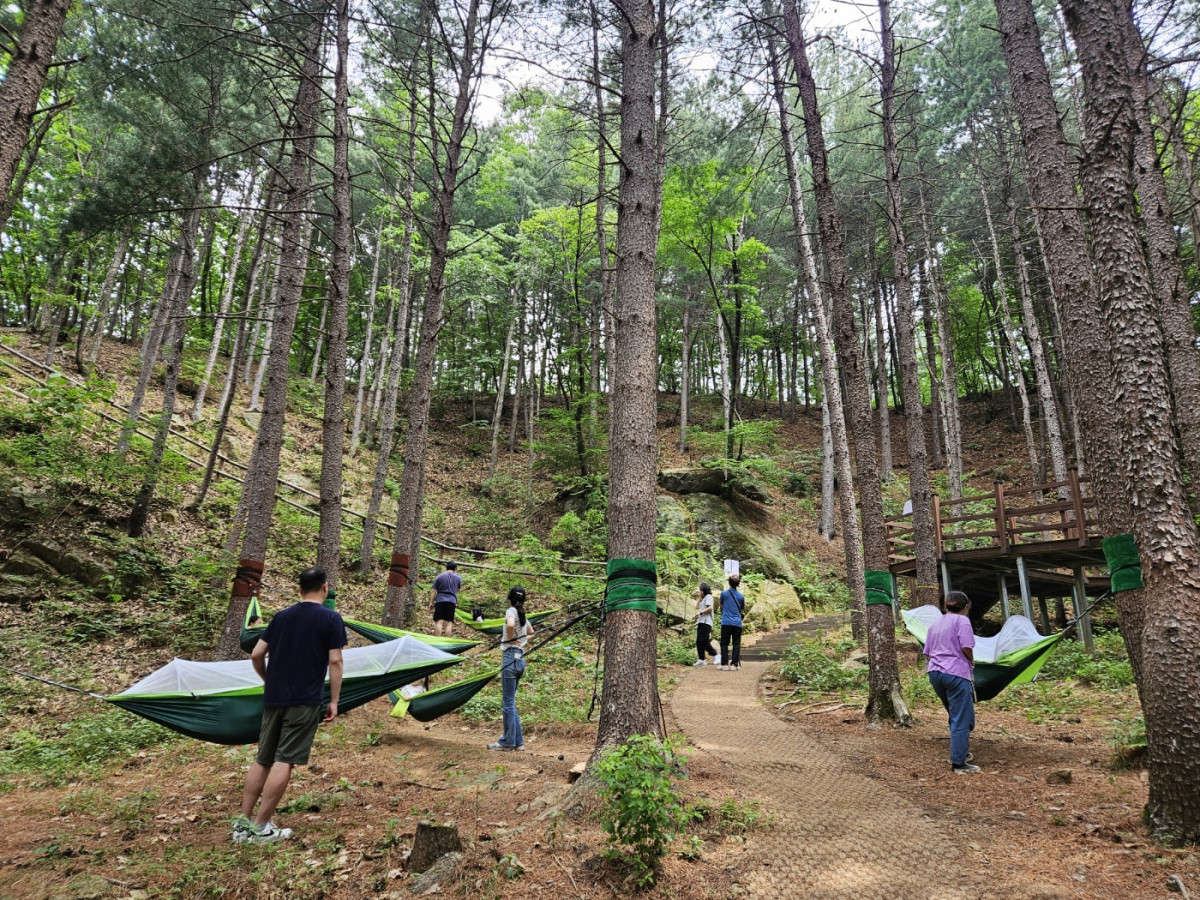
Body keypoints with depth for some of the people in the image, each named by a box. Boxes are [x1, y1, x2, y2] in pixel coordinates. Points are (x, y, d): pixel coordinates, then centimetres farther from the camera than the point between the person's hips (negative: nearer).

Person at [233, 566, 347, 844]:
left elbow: (256, 655, 10)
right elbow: (335, 661, -9)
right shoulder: (331, 619, -6)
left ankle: (243, 822, 17)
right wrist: (334, 701, -2)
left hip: (274, 698, 6)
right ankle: (261, 827, 2)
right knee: (284, 761, -1)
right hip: (305, 701, -5)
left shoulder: (282, 616, 10)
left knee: (262, 760, 14)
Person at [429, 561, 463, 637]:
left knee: (439, 621, -5)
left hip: (440, 600, 0)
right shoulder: (458, 578, 9)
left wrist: (431, 603, 8)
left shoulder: (439, 577, 8)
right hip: (452, 601, 0)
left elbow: (434, 591, 5)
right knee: (449, 622, -1)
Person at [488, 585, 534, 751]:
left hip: (511, 658, -8)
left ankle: (508, 742, 6)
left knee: (508, 703, -1)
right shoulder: (523, 615, 16)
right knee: (509, 702, 15)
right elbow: (531, 633, 33)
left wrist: (511, 639, -14)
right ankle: (517, 740, 17)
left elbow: (510, 625, -30)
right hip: (520, 659, 8)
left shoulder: (511, 611, -8)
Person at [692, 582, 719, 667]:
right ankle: (701, 659, 1)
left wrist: (700, 612, -14)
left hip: (706, 622, -10)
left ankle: (716, 655, -8)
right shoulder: (703, 599, 28)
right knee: (699, 642, 2)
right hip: (701, 622, 10)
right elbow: (697, 607, 22)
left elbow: (710, 608, -14)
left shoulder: (708, 596, -1)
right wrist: (699, 597, 21)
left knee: (704, 641, -17)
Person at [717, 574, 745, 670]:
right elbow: (742, 610, 14)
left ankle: (725, 664, 2)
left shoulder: (724, 593, -3)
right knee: (736, 644, 6)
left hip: (726, 623, -1)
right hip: (737, 623, 1)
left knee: (724, 644, 5)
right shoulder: (741, 596, 2)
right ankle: (734, 664, 3)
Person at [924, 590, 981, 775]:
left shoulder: (935, 624, 19)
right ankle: (959, 763, -3)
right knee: (962, 719, -3)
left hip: (935, 673, 8)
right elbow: (966, 647, -14)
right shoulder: (962, 620, -3)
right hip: (956, 673, -7)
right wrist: (972, 662, 5)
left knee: (956, 716, 22)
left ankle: (958, 753, 29)